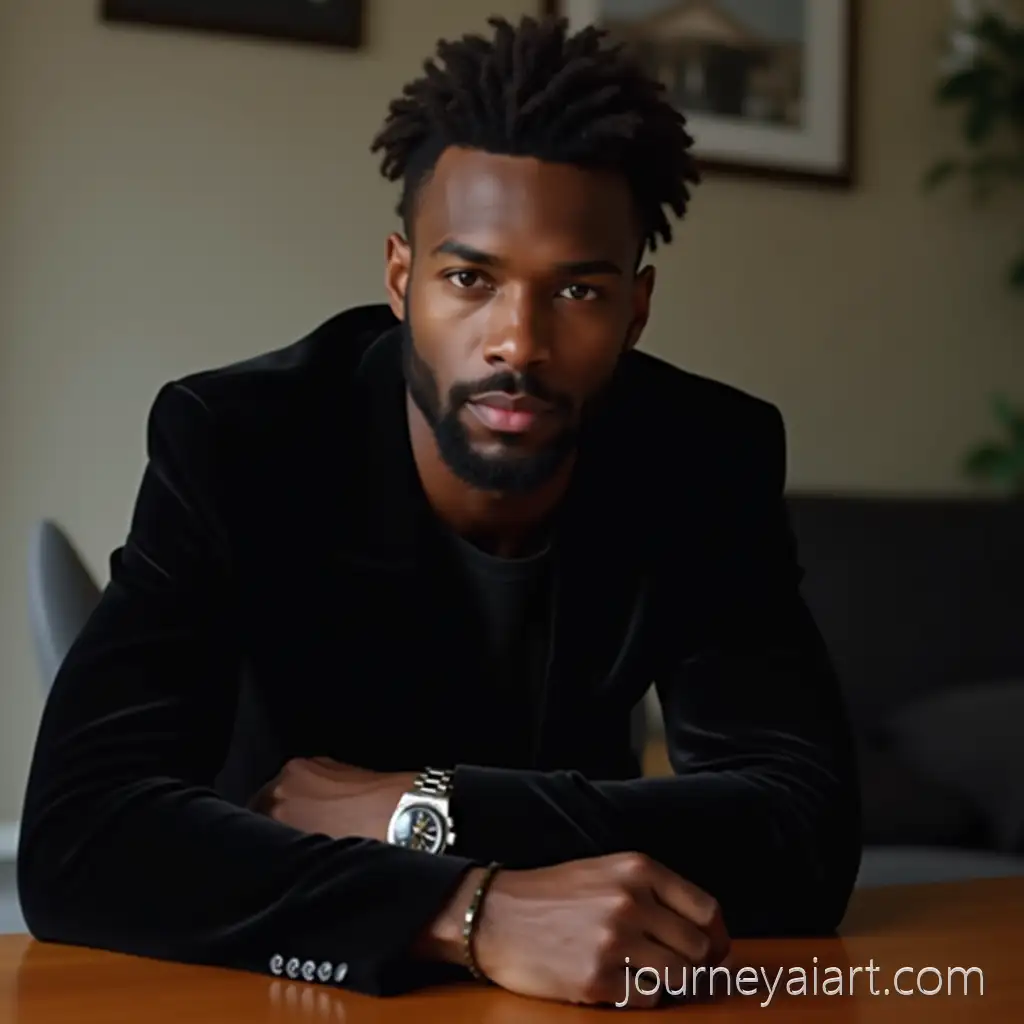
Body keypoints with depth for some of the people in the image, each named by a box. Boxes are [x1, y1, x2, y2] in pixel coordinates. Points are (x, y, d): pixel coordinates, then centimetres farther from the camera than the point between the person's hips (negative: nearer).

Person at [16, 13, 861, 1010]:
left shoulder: (712, 458, -11)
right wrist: (476, 912, -38)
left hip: (582, 992, 3)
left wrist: (419, 809, -23)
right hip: (278, 989, -2)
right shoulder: (232, 445, -18)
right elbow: (75, 835, -27)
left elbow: (807, 832, -17)